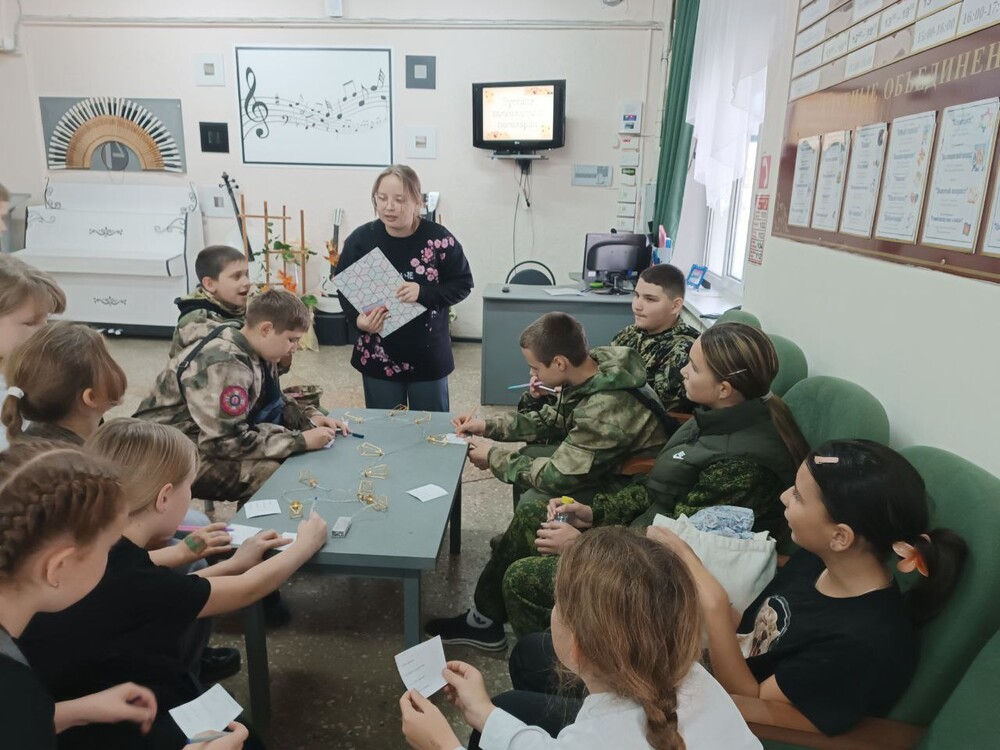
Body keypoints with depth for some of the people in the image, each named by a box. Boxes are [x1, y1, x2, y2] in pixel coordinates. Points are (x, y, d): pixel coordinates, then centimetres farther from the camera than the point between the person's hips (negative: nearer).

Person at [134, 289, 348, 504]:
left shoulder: (255, 351, -1)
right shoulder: (224, 364, -29)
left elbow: (274, 402, 13)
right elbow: (228, 442, -31)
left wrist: (310, 416, -5)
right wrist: (300, 440, -26)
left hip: (212, 440, 9)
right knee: (274, 476, -25)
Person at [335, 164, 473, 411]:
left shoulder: (439, 238, -11)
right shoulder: (360, 239, -7)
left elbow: (463, 284, -5)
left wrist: (424, 293, -21)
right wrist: (357, 319, -20)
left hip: (429, 355, -1)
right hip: (378, 356, 1)